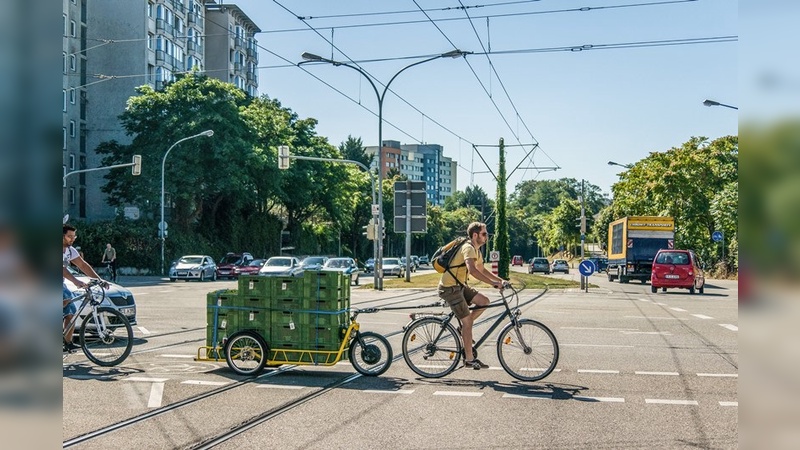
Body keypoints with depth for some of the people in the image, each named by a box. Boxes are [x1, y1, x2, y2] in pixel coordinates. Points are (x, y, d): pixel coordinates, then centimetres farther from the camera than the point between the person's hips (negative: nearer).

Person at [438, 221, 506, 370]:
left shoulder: (476, 250, 12)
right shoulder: (469, 248, -20)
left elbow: (482, 270, 24)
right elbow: (472, 270, -37)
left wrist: (500, 280, 13)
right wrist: (493, 283, -36)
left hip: (460, 285, 9)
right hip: (450, 287, -9)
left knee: (484, 301, 1)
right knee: (467, 321, -8)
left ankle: (464, 329, 10)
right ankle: (469, 359, -1)